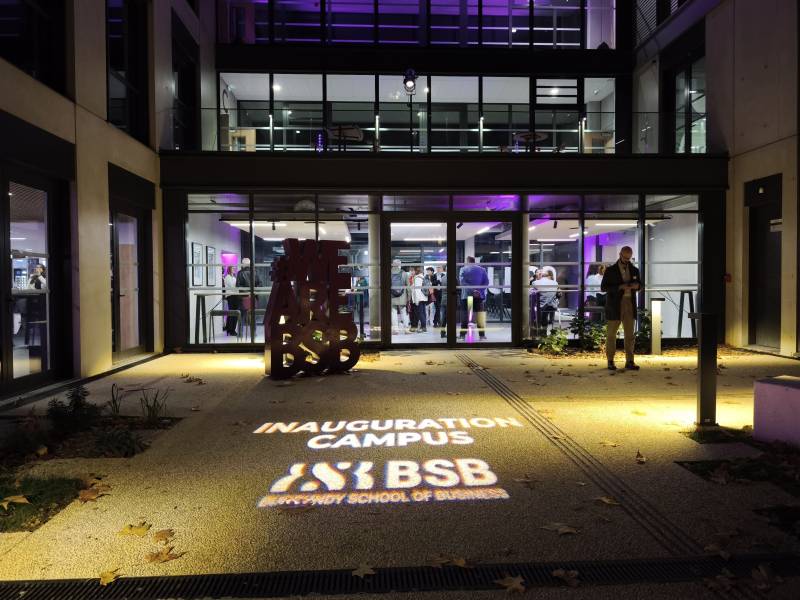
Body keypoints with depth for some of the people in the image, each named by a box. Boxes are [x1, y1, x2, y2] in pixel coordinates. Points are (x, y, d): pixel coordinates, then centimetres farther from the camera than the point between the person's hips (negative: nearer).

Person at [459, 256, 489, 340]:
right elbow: (486, 282, -2)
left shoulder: (463, 269, 2)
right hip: (479, 296, 1)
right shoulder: (482, 269, 9)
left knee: (465, 315, 4)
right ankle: (482, 335, 3)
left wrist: (471, 290, -17)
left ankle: (462, 334, 5)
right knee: (480, 316, 4)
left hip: (466, 295, -1)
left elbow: (462, 282, -12)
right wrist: (480, 291, -9)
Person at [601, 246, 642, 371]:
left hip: (630, 305, 3)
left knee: (630, 334, 2)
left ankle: (629, 361, 7)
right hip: (614, 305, -3)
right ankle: (610, 361, 13)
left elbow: (639, 285, 20)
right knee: (612, 334, 4)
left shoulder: (634, 270, 9)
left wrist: (636, 285, -5)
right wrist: (620, 287, -20)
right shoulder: (610, 270, -2)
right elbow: (603, 288, -8)